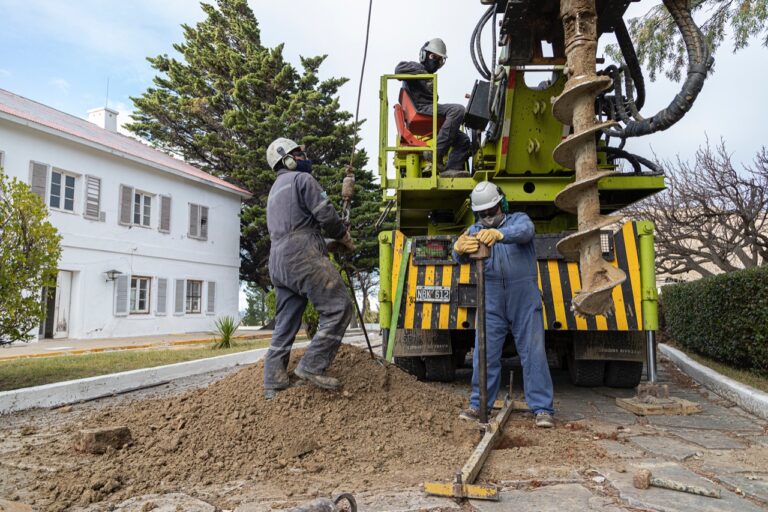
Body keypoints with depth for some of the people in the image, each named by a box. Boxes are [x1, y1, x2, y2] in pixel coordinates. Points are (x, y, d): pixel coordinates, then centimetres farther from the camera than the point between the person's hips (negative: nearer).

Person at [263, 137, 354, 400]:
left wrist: (334, 240, 24)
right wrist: (346, 239, 9)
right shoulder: (302, 179, 1)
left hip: (277, 262, 9)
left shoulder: (275, 190, 29)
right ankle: (312, 366, -13)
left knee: (285, 324, 10)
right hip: (303, 256, -9)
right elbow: (327, 216, -9)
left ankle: (274, 383, 9)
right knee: (338, 308, -8)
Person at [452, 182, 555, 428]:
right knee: (485, 355, 3)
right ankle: (479, 405, 14)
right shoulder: (475, 231, 8)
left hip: (524, 301, -2)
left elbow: (525, 231, -24)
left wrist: (499, 234, -46)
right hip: (492, 303, 2)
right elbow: (461, 256, -12)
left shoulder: (519, 219, 2)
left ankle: (542, 409, 7)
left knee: (533, 354, 0)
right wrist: (460, 247, -39)